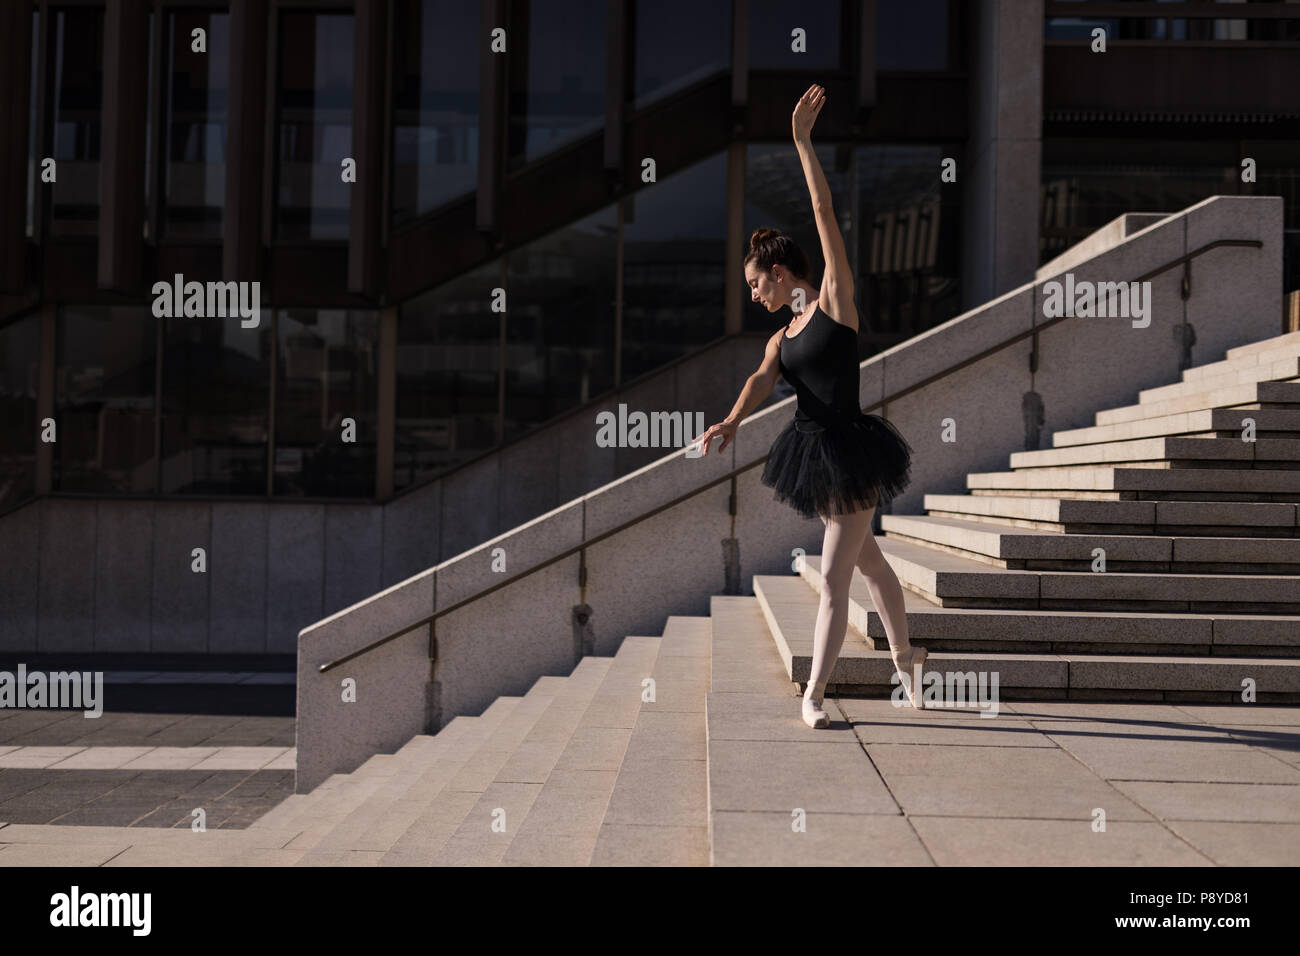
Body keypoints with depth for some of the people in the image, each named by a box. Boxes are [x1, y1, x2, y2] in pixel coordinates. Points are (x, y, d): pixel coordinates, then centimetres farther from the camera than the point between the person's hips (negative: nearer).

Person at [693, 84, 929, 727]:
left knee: (833, 580, -5)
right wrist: (732, 421, -27)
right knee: (866, 559, 21)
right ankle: (904, 655, 38)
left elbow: (825, 212, -9)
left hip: (851, 454, -7)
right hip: (814, 455, 7)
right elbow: (762, 382, -6)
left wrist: (802, 140, -11)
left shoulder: (837, 299, -4)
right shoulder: (781, 339, 12)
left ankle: (813, 693, 2)